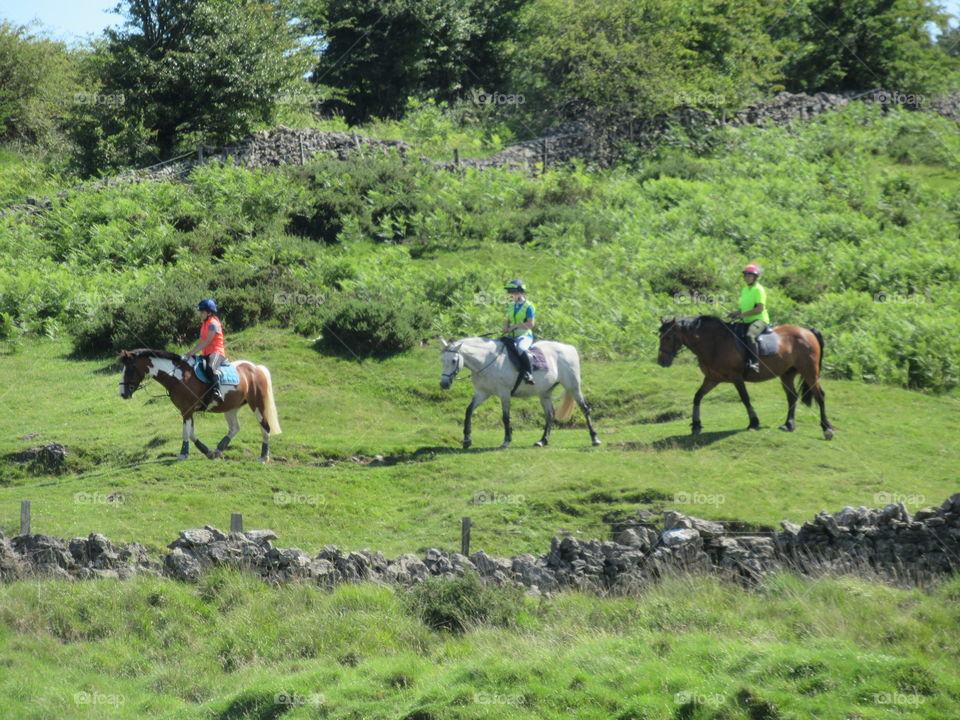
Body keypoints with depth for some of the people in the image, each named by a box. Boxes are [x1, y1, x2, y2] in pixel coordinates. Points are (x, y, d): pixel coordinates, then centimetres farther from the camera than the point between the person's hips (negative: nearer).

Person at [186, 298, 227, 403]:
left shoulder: (213, 323, -10)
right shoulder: (204, 324, 19)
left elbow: (207, 341, -17)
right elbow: (201, 341, 18)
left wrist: (193, 352, -19)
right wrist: (190, 353, 5)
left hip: (217, 352, -10)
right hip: (206, 354, 10)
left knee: (211, 366, -40)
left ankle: (216, 391, -51)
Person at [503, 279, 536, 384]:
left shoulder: (528, 306, -5)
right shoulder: (512, 307, 18)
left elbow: (530, 324, -13)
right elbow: (507, 321, 26)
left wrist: (514, 326, -13)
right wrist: (506, 327, 2)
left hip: (525, 336, -8)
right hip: (512, 336, 8)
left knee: (520, 348, -38)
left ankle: (529, 374, -38)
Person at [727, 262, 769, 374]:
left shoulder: (758, 290, -9)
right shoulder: (745, 289, 16)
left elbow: (759, 308, -18)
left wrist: (744, 314, -22)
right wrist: (736, 313, 6)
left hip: (759, 319, -10)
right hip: (747, 321, 10)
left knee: (749, 335, -35)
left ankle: (754, 363, -40)